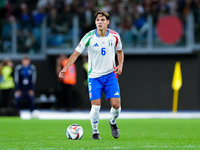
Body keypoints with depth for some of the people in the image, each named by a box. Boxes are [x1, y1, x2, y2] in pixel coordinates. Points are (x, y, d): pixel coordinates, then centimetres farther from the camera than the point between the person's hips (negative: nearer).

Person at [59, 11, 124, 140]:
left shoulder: (115, 36, -4)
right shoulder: (89, 37, -12)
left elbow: (120, 51, 15)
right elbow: (76, 53, -8)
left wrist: (120, 65, -2)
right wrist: (65, 68, -18)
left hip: (110, 74, 2)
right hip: (94, 75, -2)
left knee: (116, 104, -9)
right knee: (96, 105, -11)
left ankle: (113, 122, 24)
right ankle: (95, 132, 11)